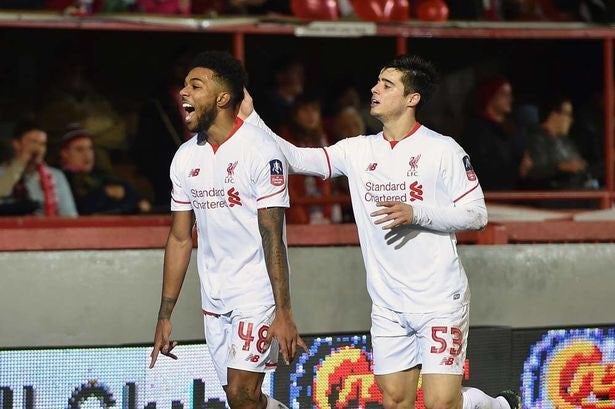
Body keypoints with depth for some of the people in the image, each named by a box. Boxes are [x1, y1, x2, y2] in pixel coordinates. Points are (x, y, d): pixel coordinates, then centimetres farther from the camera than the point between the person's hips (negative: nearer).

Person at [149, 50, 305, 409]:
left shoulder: (260, 150, -13)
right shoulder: (186, 157, 7)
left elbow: (272, 238, -16)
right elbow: (181, 238, 12)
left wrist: (283, 313, -20)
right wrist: (165, 316, 10)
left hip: (257, 294, -7)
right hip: (214, 299, 7)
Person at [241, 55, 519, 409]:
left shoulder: (442, 150, -8)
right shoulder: (358, 150, 7)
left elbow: (477, 214, -9)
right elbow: (295, 158, 5)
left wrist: (415, 213, -20)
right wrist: (250, 116, -4)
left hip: (440, 300, -6)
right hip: (388, 305, 6)